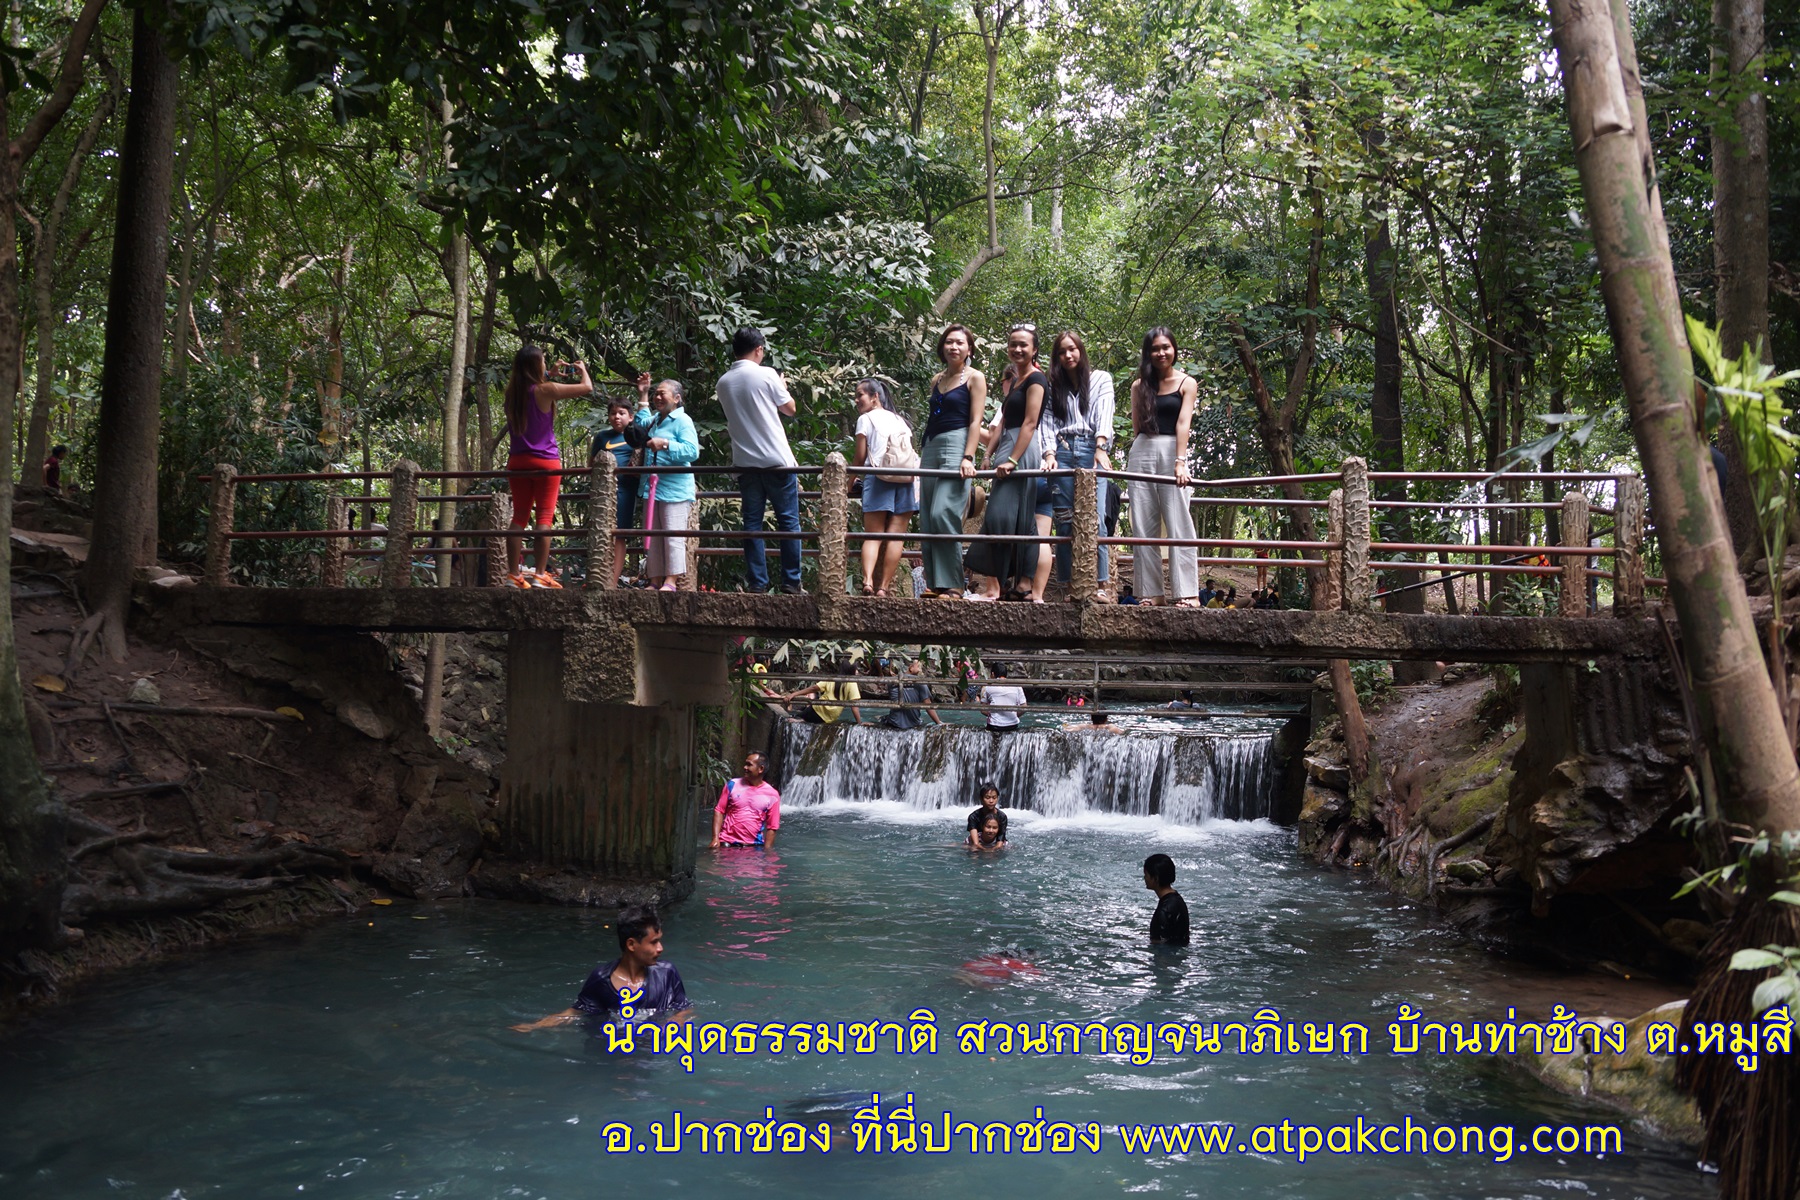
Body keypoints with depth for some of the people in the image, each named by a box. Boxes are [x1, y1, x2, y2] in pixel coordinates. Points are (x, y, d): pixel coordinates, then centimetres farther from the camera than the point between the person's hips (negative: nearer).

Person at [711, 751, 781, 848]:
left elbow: (771, 828, 1)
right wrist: (715, 838, -8)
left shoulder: (772, 795, -1)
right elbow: (719, 811, 3)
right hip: (727, 843, 1)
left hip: (754, 846, -1)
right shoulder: (732, 785, 2)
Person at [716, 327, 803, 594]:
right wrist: (782, 388, 24)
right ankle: (791, 582, 1)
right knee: (788, 521, 2)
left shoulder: (723, 382, 9)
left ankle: (757, 582, 3)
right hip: (777, 461, -4)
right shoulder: (766, 375, -6)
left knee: (752, 523, 6)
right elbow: (790, 409, 5)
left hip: (745, 462, 4)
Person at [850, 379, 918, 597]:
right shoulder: (900, 420, 23)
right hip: (906, 478, 4)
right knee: (895, 535, -2)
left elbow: (860, 458, 3)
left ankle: (868, 580, -26)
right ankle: (884, 587, -7)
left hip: (878, 479, -4)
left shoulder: (866, 419, 7)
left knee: (873, 535, -6)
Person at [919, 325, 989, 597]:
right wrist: (921, 452, 20)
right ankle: (934, 583, 4)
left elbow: (975, 421, -6)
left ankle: (952, 585, -16)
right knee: (927, 520, 1)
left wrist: (968, 458, -16)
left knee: (943, 514, -19)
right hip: (931, 447, 7)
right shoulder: (937, 380, 18)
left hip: (955, 445, -7)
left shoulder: (975, 378, 1)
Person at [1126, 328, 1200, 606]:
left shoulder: (1187, 383, 4)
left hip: (1172, 451, -3)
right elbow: (1137, 426, 14)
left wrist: (1180, 461, -17)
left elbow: (1183, 423, -9)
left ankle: (1187, 592, -11)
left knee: (1178, 525, -9)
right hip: (1141, 453, 3)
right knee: (1144, 527, 1)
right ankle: (1149, 592, 3)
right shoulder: (1140, 386, 13)